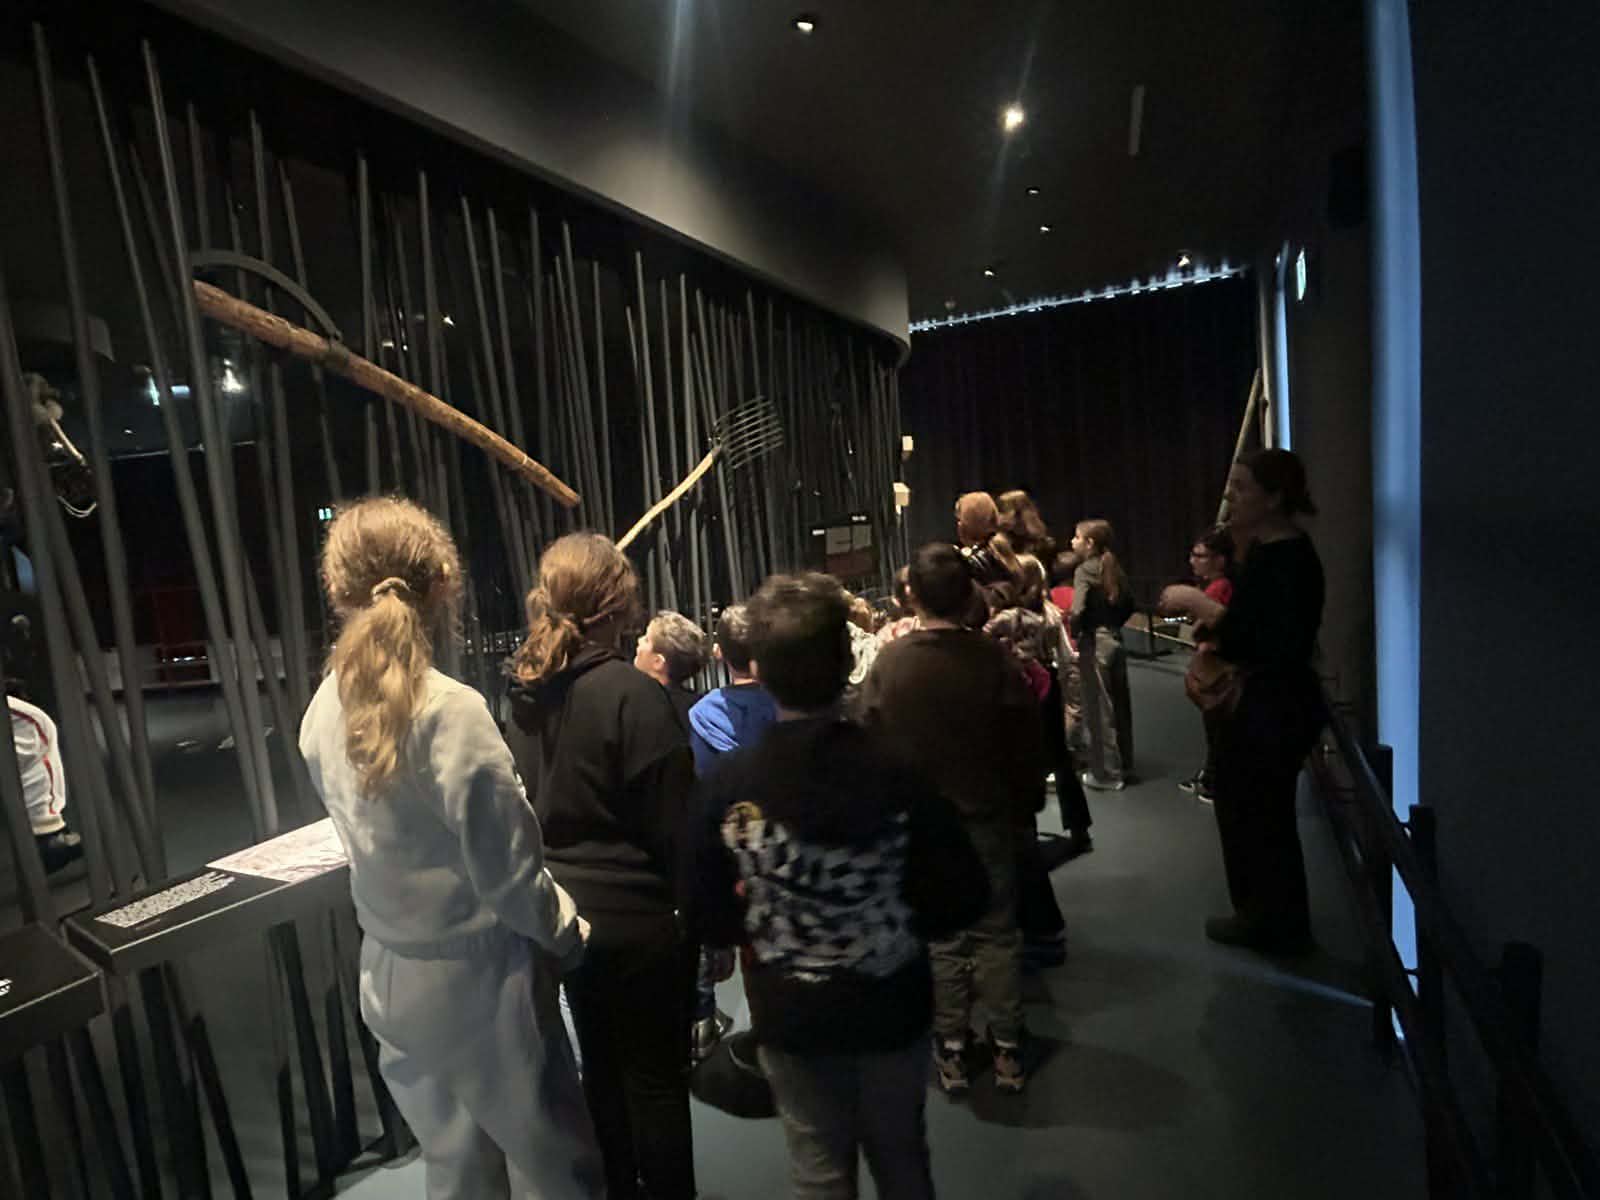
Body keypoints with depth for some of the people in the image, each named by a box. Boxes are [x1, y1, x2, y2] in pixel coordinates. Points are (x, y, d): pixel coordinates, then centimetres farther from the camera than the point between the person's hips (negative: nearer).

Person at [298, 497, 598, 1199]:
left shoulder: (324, 712, -4)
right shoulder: (451, 711, -26)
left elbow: (372, 837, 7)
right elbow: (508, 874, -21)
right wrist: (568, 934, -3)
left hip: (391, 977, 7)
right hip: (477, 979, -6)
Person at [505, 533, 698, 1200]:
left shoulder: (525, 694, 0)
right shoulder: (632, 693, -21)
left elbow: (522, 807, 8)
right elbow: (675, 824, -19)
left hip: (565, 908, 7)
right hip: (638, 915, -7)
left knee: (601, 1067, 22)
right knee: (656, 1076, 11)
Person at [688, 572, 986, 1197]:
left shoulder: (728, 786, -19)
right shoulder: (901, 771, -19)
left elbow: (711, 921, -11)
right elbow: (960, 900, -13)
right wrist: (893, 915, 3)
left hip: (791, 1018, 0)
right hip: (891, 1007, 1)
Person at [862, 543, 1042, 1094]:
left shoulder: (888, 662, -15)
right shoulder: (995, 660, -16)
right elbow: (1024, 749, -6)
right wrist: (1021, 807, 9)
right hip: (987, 819, 0)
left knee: (939, 938, 16)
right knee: (996, 934, 16)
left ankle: (951, 1052, 27)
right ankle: (1007, 1050, 28)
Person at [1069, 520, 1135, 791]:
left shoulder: (1084, 570, -13)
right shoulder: (1114, 568, 8)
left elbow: (1078, 610, -23)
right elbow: (1129, 604, 13)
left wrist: (1074, 635, -8)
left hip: (1095, 643, -7)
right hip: (1115, 639, 7)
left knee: (1099, 711, 2)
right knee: (1119, 706, 15)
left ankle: (1106, 774, 10)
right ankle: (1123, 765, 27)